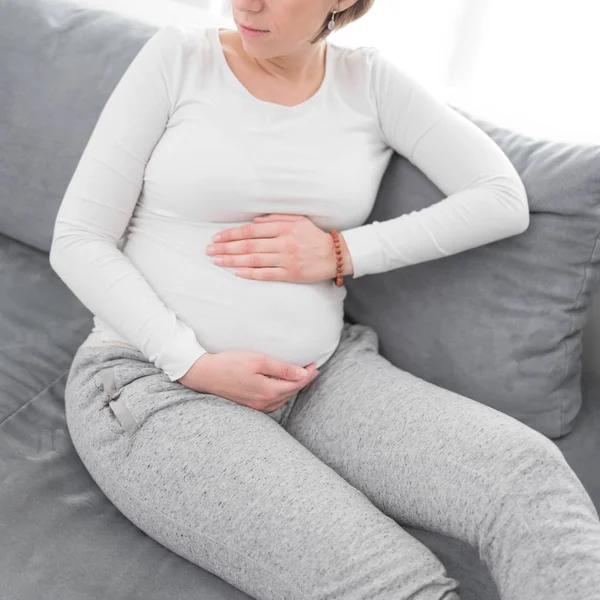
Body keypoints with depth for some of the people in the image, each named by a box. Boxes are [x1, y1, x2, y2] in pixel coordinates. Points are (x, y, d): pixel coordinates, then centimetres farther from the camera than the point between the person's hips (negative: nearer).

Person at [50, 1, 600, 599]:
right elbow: (76, 240, -3)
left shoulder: (369, 80, 7)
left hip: (322, 374, 4)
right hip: (156, 380, -3)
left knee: (530, 474, -21)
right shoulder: (178, 56, 0)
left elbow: (504, 200, 1)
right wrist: (193, 363, -15)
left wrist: (344, 253, -9)